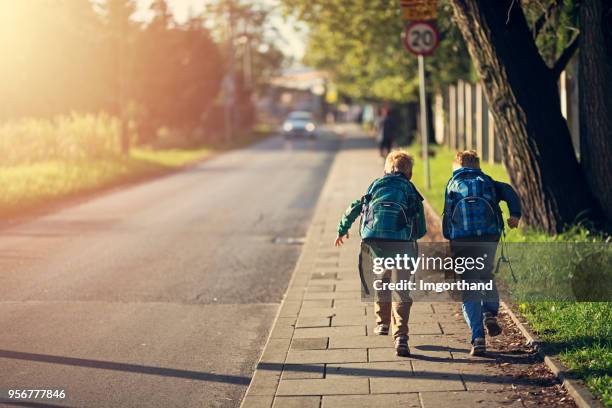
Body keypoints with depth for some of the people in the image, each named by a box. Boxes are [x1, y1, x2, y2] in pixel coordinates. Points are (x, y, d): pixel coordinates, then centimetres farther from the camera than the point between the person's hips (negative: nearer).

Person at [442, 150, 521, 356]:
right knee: (486, 276, 26)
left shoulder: (452, 185, 17)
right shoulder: (487, 182, 20)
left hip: (462, 239, -1)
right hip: (489, 235, 1)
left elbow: (447, 216, 8)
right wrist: (515, 214, -8)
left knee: (469, 288, 2)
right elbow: (508, 192, 1)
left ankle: (478, 338, -7)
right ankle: (490, 313, 3)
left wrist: (449, 240, 12)